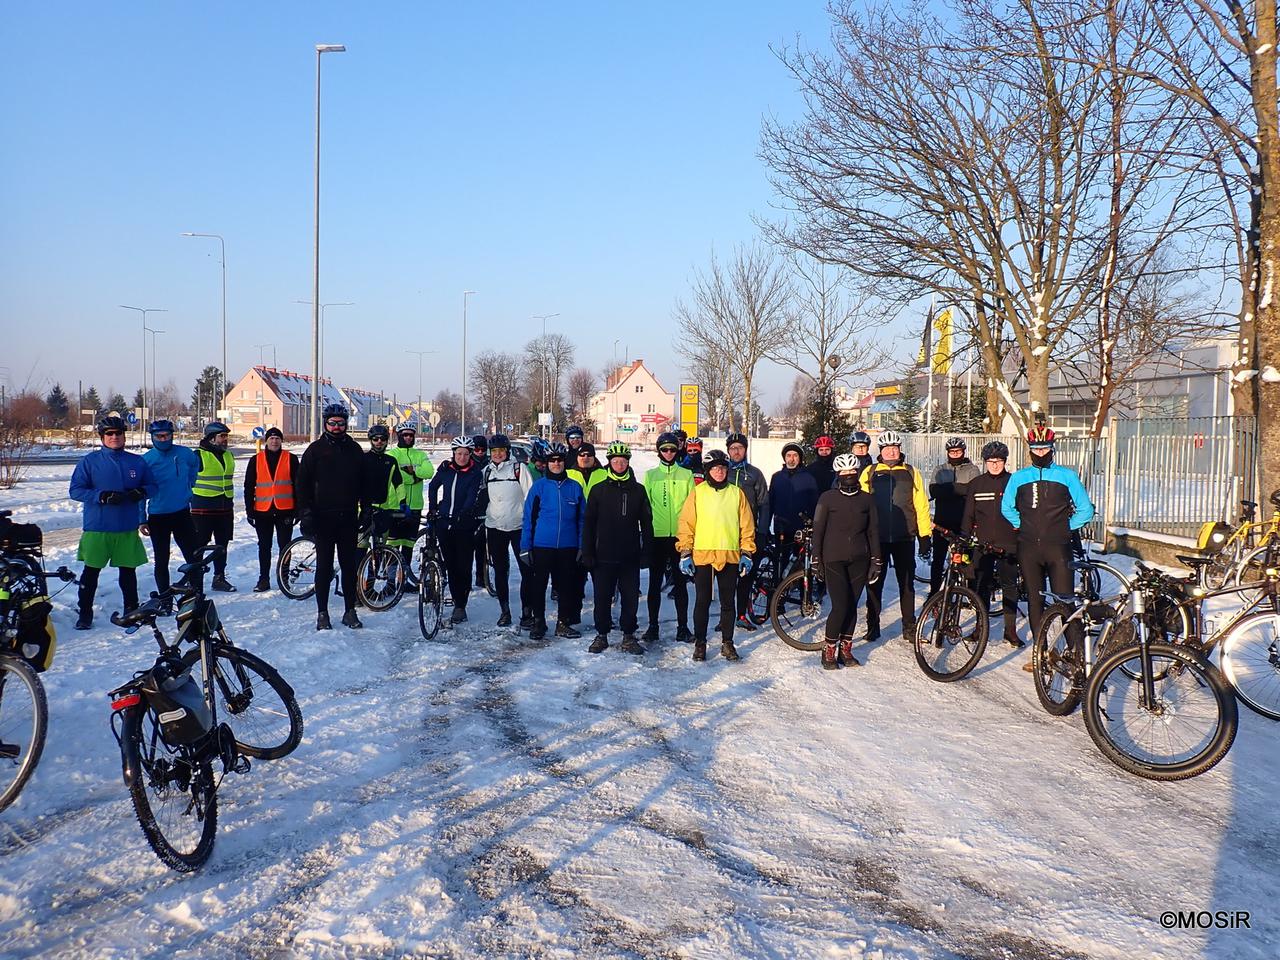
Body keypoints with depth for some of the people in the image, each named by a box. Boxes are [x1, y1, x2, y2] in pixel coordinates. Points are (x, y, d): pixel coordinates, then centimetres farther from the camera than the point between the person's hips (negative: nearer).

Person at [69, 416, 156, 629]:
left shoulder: (137, 462, 7)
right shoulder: (89, 461, -1)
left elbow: (153, 487, 13)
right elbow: (76, 490, -4)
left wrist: (141, 492, -9)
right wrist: (102, 496, -18)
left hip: (128, 529, 2)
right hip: (97, 529, -2)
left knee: (128, 571, 10)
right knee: (91, 572, 4)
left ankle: (131, 610, 22)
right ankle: (85, 613, 15)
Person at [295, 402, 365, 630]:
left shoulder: (354, 450, 9)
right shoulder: (315, 450, 1)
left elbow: (364, 483, 13)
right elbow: (302, 483, 0)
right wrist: (305, 513, -7)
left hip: (348, 517, 2)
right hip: (323, 518, -2)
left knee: (349, 565, 6)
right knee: (324, 566, 2)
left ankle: (350, 611, 14)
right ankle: (322, 613, 9)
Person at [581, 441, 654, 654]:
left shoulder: (638, 490, 6)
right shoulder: (599, 490, 2)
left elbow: (646, 523, 9)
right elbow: (588, 523, 3)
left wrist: (647, 550, 2)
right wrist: (587, 553, -2)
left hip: (630, 556, 1)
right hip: (604, 556, -1)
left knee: (631, 597, 4)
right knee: (602, 597, 5)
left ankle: (628, 636, 17)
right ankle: (602, 635, 19)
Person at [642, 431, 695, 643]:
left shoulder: (686, 475, 6)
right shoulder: (650, 475, 7)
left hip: (680, 535, 0)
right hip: (657, 535, 0)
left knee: (680, 582, 4)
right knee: (655, 582, 6)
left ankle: (683, 627, 10)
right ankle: (653, 626, 14)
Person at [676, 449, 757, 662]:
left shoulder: (737, 493, 6)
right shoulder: (698, 492, 2)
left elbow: (747, 525, 8)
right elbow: (686, 523, 1)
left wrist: (746, 553, 2)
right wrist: (685, 553, -4)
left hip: (730, 556, 1)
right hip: (702, 555, -1)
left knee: (728, 602, 8)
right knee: (702, 601, 4)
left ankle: (727, 643, 19)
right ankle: (700, 643, 14)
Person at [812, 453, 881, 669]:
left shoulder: (866, 499, 8)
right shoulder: (828, 498, -1)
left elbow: (873, 530, 11)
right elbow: (818, 529, 1)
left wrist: (876, 560, 7)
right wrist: (816, 560, -1)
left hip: (859, 560, 3)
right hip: (834, 560, -3)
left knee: (852, 606, 6)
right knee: (840, 606, -10)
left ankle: (845, 649, 19)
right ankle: (829, 650, 6)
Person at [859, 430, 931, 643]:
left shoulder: (911, 473, 6)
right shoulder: (869, 473, 5)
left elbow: (921, 505, 5)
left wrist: (924, 536, 0)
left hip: (904, 538, 0)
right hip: (876, 537, 0)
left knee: (906, 584, 6)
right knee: (875, 583, 6)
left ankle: (909, 628, 16)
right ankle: (872, 627, 16)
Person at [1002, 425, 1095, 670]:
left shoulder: (1067, 475, 3)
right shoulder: (1018, 477, 8)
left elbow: (1086, 510, 6)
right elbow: (1006, 507, 20)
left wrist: (1066, 528, 2)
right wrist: (1021, 526, 10)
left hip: (1058, 548, -2)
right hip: (1029, 548, 2)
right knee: (1035, 601, 7)